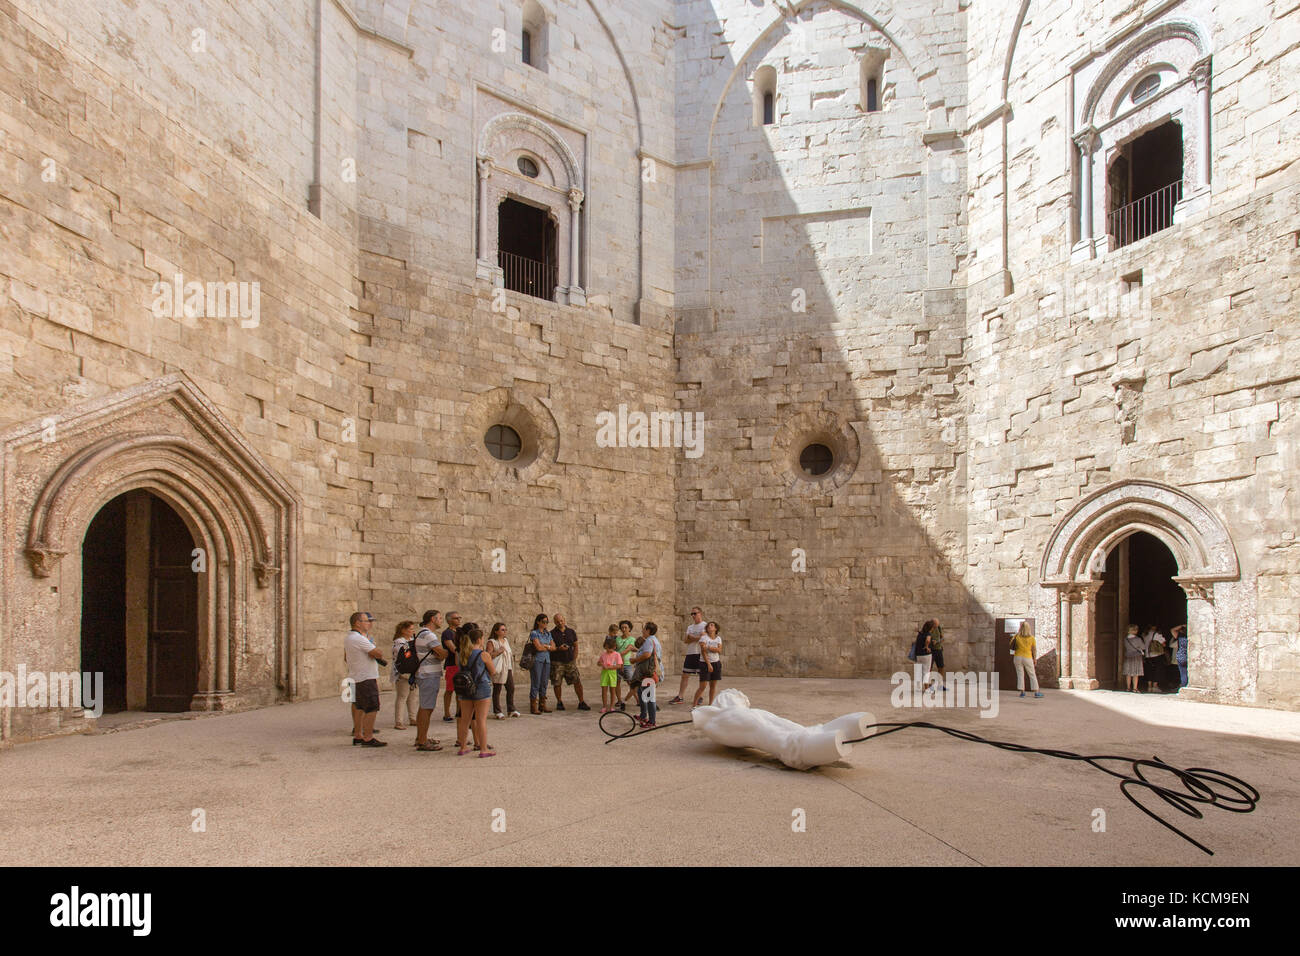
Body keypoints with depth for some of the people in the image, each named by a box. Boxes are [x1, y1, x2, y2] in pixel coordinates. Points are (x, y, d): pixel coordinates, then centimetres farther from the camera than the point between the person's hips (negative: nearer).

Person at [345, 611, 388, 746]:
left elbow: (346, 658, 25)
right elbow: (378, 654, -21)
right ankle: (368, 738, -6)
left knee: (360, 707, 16)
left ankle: (357, 736, 22)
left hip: (355, 677, 10)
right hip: (366, 678, -10)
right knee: (372, 708, -7)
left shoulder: (347, 638, 13)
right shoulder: (359, 639, -20)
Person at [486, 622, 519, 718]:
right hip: (498, 670, -7)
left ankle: (511, 709, 16)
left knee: (511, 688, 6)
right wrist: (498, 651, -23)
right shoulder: (491, 642, -7)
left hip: (508, 668, 7)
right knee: (497, 690, 0)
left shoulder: (506, 641, 17)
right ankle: (498, 712, 6)